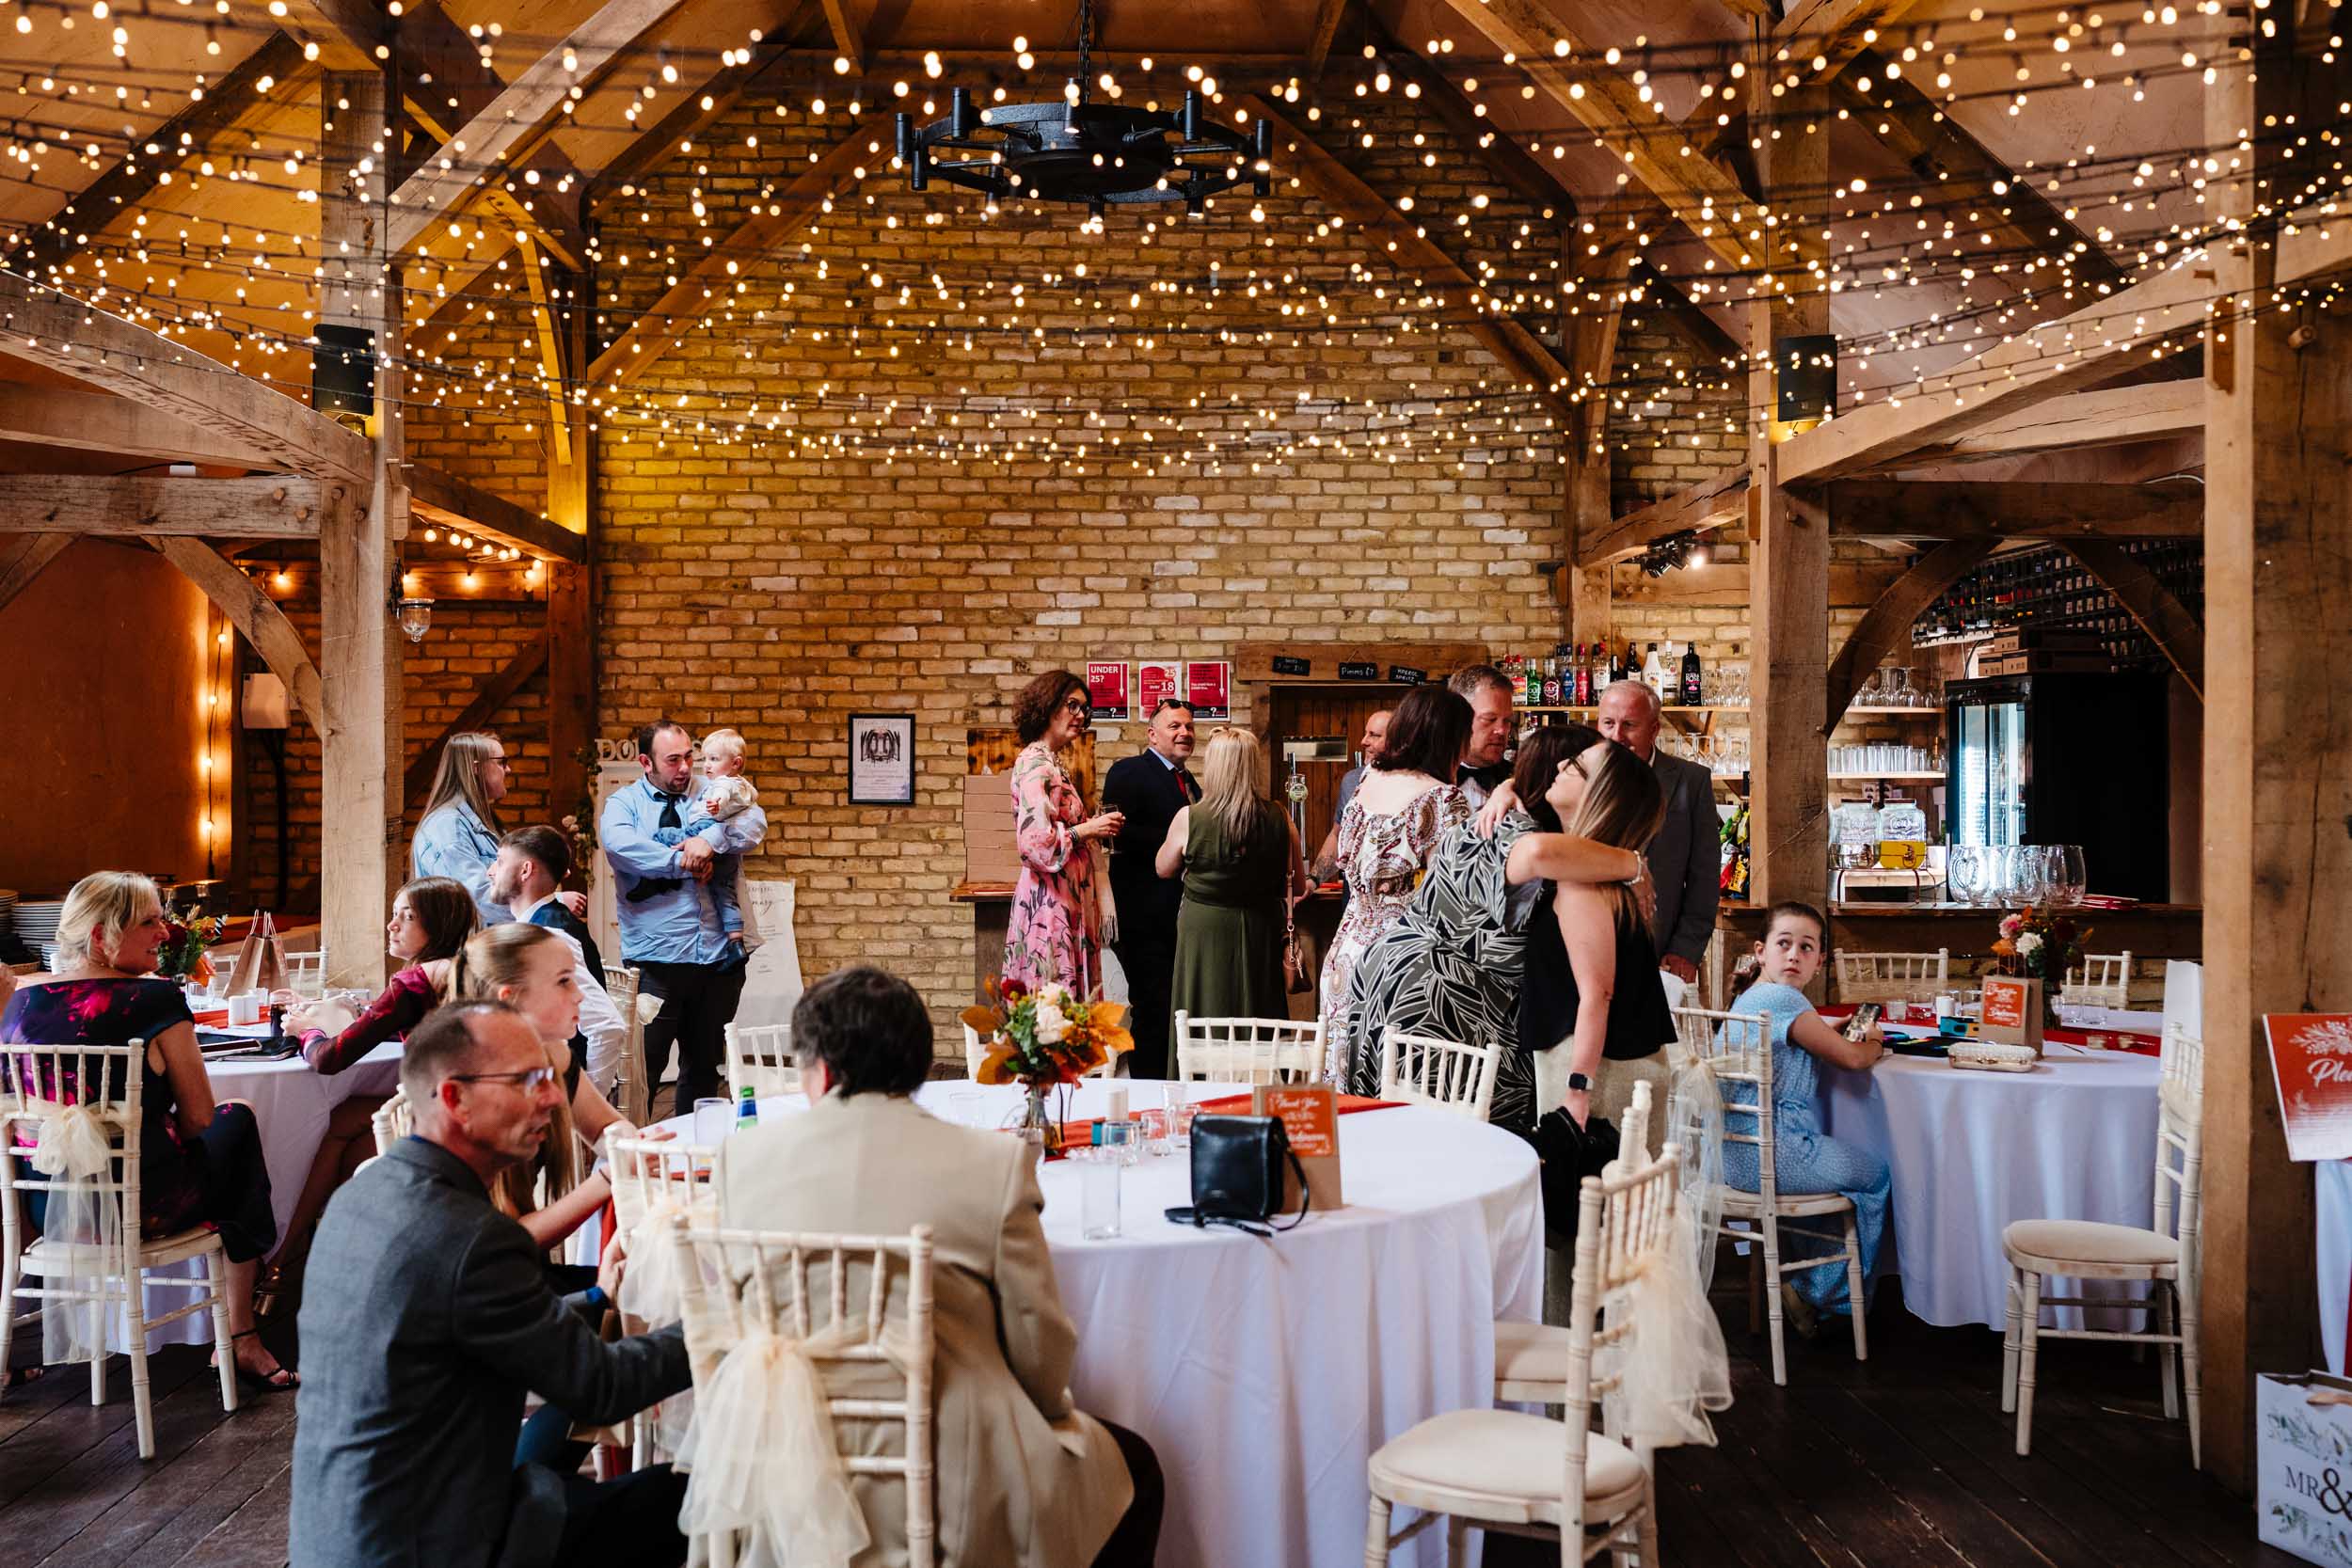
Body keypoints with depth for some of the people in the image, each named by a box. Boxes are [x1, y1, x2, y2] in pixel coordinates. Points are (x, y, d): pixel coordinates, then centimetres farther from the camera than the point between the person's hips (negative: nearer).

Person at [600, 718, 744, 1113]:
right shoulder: (625, 802, 3)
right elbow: (617, 842, -18)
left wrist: (710, 839, -21)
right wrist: (684, 862, -16)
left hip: (717, 955, 4)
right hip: (656, 958, -4)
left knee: (705, 1067, 15)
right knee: (643, 1068, -6)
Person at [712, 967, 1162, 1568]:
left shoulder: (741, 1156, -3)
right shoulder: (995, 1163, -12)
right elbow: (1042, 1354, -7)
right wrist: (1052, 1408, 15)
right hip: (953, 1495, -4)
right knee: (1134, 1467, 25)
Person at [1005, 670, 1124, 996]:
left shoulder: (1047, 763, 17)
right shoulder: (1037, 765, -14)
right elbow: (1035, 840, -23)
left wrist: (1092, 825, 14)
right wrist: (1088, 829, -15)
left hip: (1064, 901, 10)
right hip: (1050, 904, -10)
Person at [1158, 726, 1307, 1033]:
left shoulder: (1189, 818, -13)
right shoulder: (1279, 819, -8)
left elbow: (1164, 869, 6)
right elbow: (1299, 888, 3)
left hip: (1204, 930, -2)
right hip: (1262, 930, 2)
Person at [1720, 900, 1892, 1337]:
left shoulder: (1746, 999, 15)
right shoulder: (1783, 998, -16)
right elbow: (1851, 1057, -11)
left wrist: (1830, 1032, 14)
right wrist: (1873, 1045, 10)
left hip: (1735, 1152, 10)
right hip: (1771, 1153, -10)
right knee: (1875, 1174, 10)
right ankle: (1824, 1295, 17)